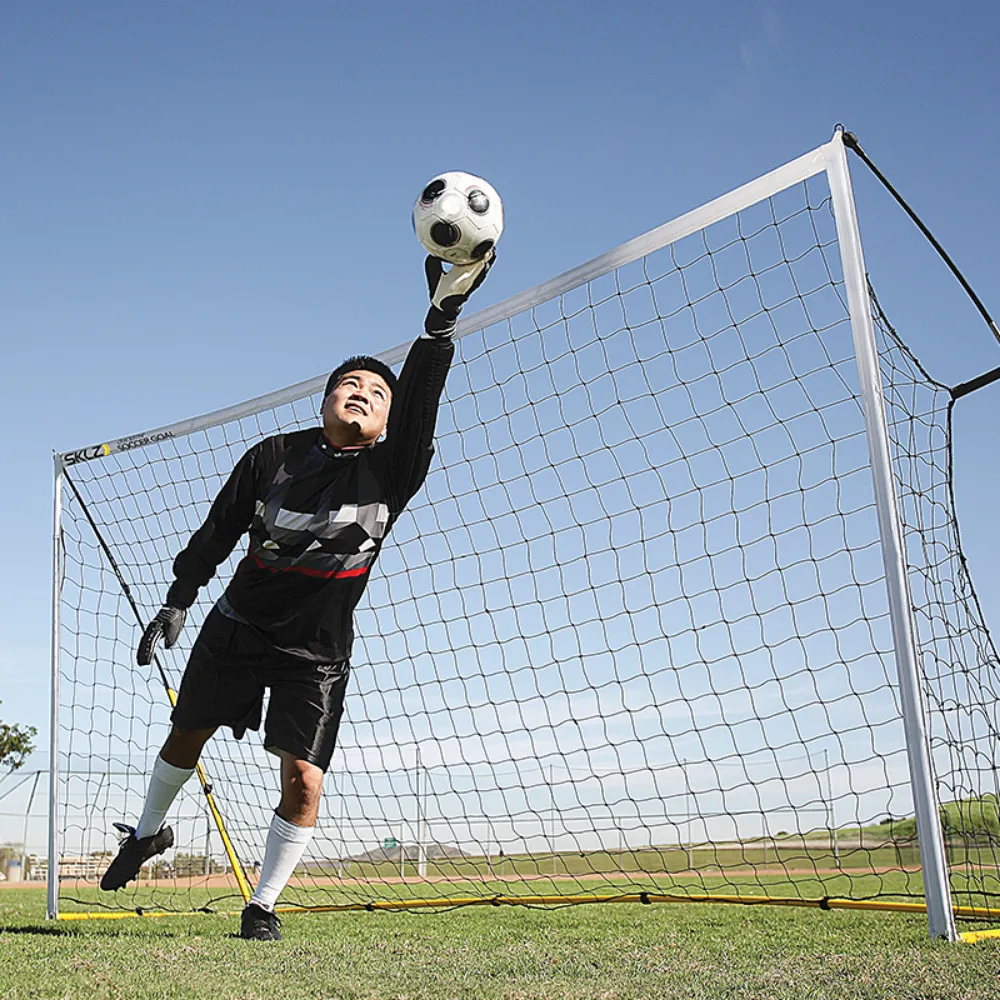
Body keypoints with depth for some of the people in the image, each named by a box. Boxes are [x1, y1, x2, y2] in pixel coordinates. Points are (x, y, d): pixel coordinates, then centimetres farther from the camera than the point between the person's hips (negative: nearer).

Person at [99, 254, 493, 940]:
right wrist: (177, 603, 3)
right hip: (238, 627, 2)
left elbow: (421, 400, -28)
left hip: (319, 652, -2)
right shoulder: (274, 456, -6)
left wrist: (443, 317, -42)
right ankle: (149, 833, 46)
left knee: (303, 776, -10)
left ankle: (264, 904, 10)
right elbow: (218, 533, 4)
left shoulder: (391, 469, -10)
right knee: (187, 736, 15)